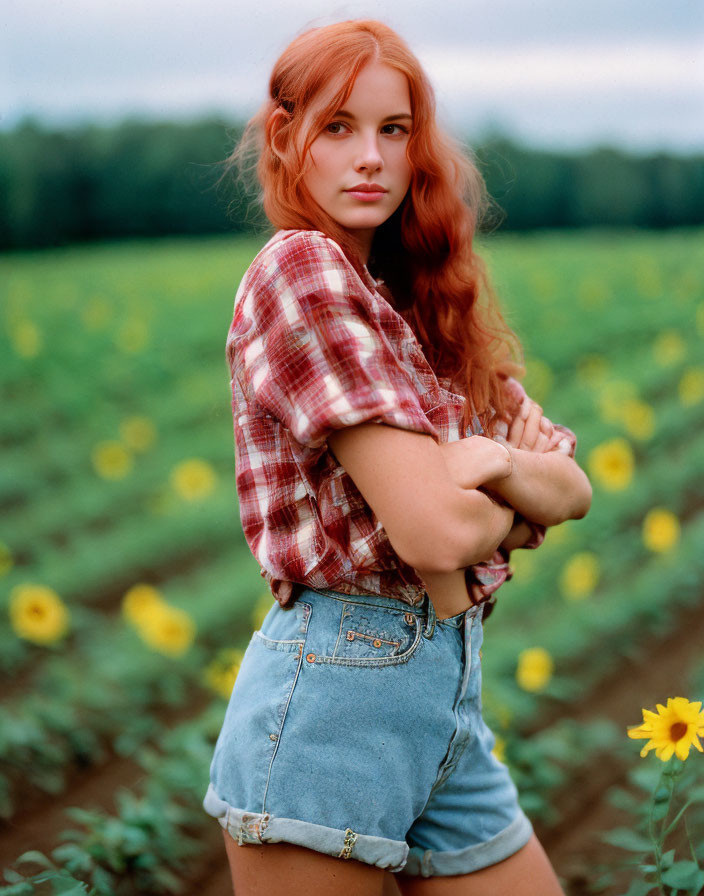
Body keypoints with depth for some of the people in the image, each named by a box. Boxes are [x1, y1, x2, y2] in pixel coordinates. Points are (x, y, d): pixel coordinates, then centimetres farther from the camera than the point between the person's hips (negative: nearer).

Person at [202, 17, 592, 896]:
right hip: (335, 688, -8)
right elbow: (432, 533, -20)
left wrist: (498, 464, -13)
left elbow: (573, 487, 8)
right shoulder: (302, 268, -11)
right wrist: (520, 500, 1)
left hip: (450, 690, 8)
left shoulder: (422, 297, 14)